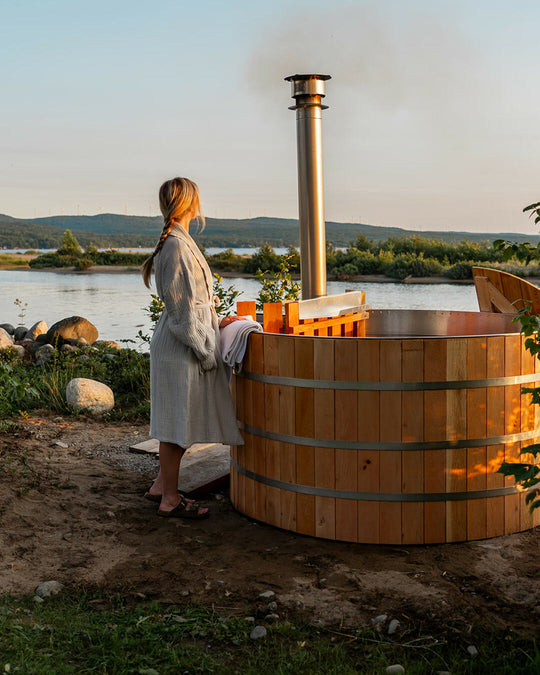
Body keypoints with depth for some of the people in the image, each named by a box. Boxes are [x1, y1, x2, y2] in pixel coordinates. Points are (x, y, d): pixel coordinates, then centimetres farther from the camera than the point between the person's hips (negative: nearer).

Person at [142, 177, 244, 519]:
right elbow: (181, 308, -19)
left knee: (177, 421, 17)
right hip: (181, 348, -10)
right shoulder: (178, 247, -18)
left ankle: (162, 485, 29)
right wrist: (204, 350, -15)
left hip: (177, 343, 10)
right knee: (178, 420, -1)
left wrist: (215, 324, 21)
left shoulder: (176, 243, 13)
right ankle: (170, 499, 9)